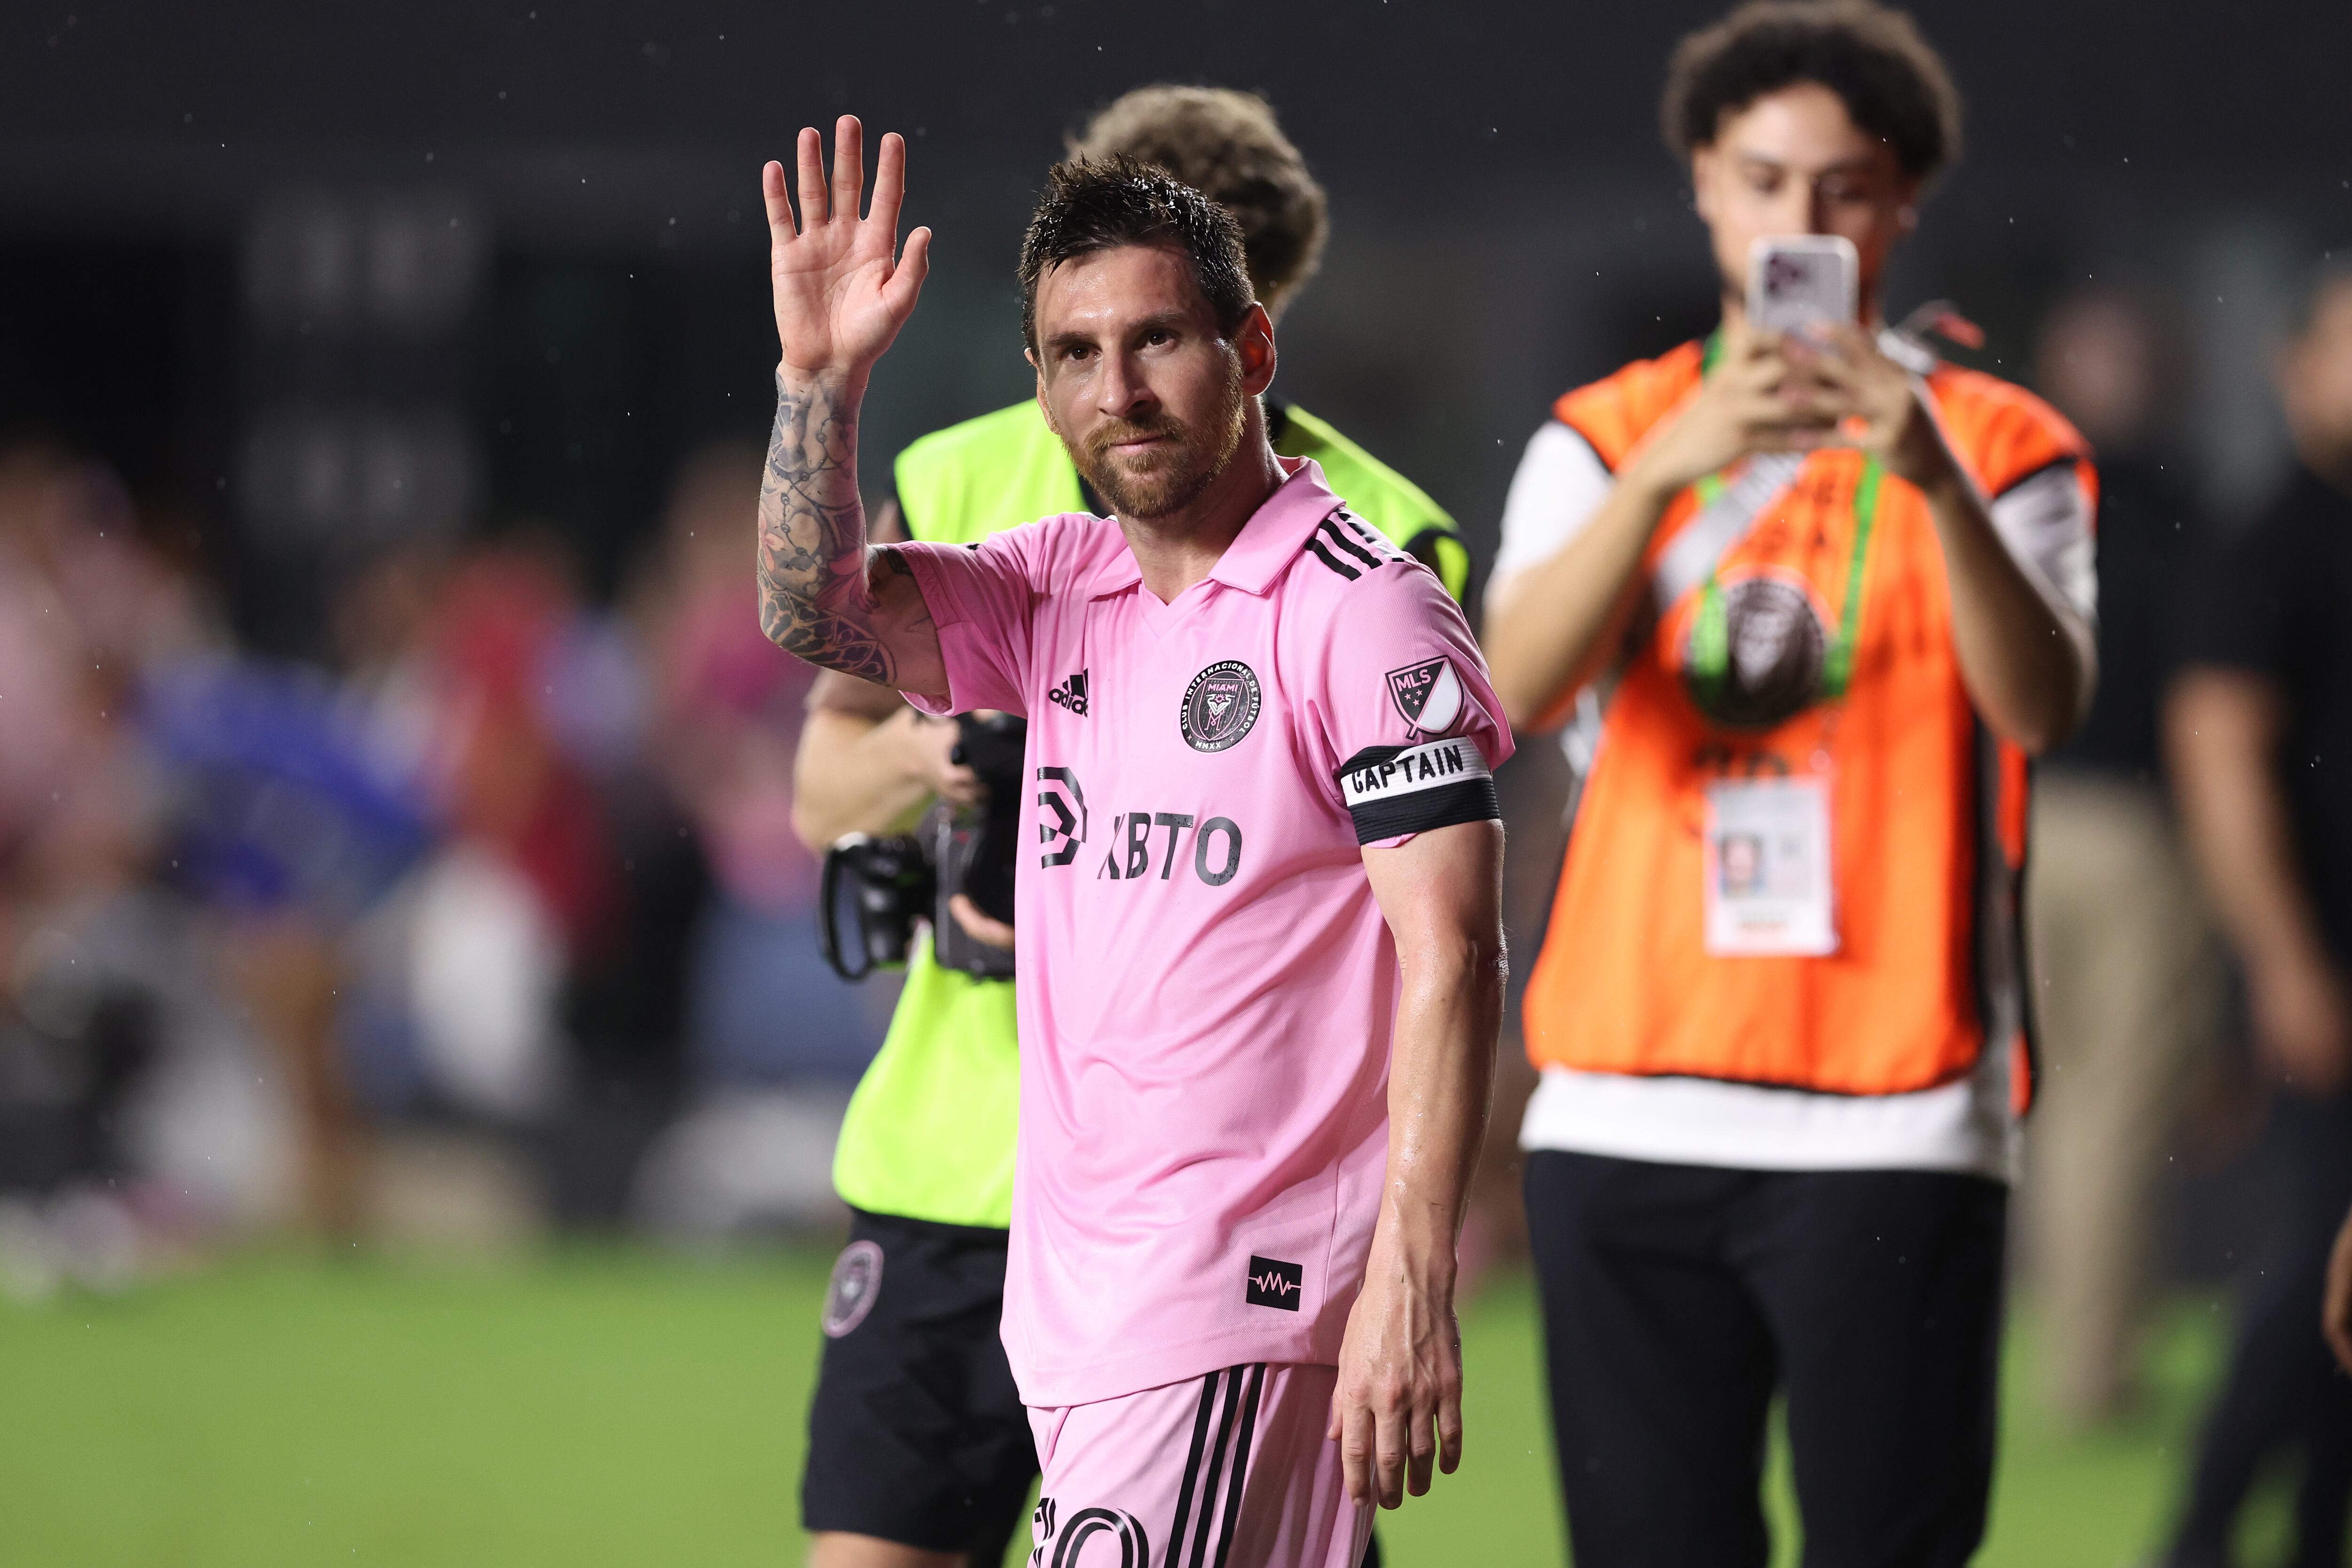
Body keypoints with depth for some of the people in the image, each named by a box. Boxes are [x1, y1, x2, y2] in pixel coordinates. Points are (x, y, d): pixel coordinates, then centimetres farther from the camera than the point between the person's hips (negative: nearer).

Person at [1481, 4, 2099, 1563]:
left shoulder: (2002, 447, 6)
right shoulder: (1604, 440, 11)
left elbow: (2042, 707, -13)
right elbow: (1516, 684, -8)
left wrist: (1938, 482, -29)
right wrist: (1668, 466, -24)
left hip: (1892, 1125, -2)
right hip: (1625, 1113, 2)